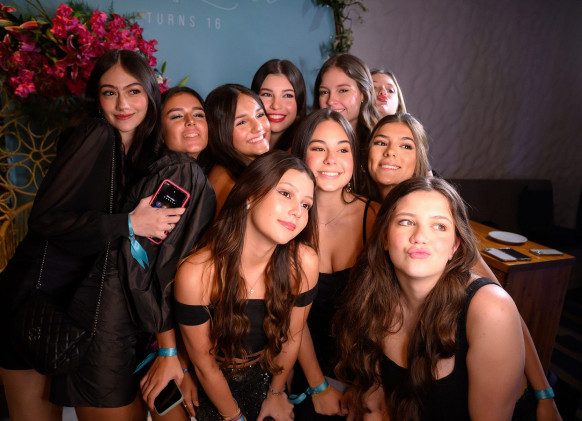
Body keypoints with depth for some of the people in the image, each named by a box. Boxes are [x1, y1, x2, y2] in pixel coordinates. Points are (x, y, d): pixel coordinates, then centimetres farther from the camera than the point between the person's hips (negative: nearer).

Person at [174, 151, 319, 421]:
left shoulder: (303, 263, -27)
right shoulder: (195, 274, -32)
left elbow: (291, 337, -10)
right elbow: (204, 364, -17)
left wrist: (276, 393, 4)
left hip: (267, 377, 2)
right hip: (214, 388, -1)